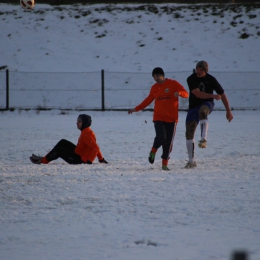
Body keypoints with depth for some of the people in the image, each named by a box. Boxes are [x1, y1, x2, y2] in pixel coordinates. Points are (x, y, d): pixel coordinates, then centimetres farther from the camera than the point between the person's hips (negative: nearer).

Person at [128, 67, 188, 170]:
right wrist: (136, 109, 19)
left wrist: (179, 93, -26)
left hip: (171, 118, -1)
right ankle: (153, 151, 8)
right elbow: (148, 100, 21)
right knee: (161, 136, -21)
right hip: (158, 118, 1)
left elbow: (186, 94, -3)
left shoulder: (173, 84, 0)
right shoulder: (154, 88, 10)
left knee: (168, 141, -2)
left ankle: (165, 163, 8)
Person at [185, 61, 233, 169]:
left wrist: (228, 111, 1)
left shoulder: (211, 80, -6)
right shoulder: (191, 79, -8)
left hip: (207, 104, -2)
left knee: (202, 111, -41)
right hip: (193, 107, 2)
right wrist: (213, 96, -27)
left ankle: (203, 139, -55)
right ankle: (191, 161, 8)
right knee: (189, 134, -4)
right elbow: (197, 94, -20)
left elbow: (222, 95, 1)